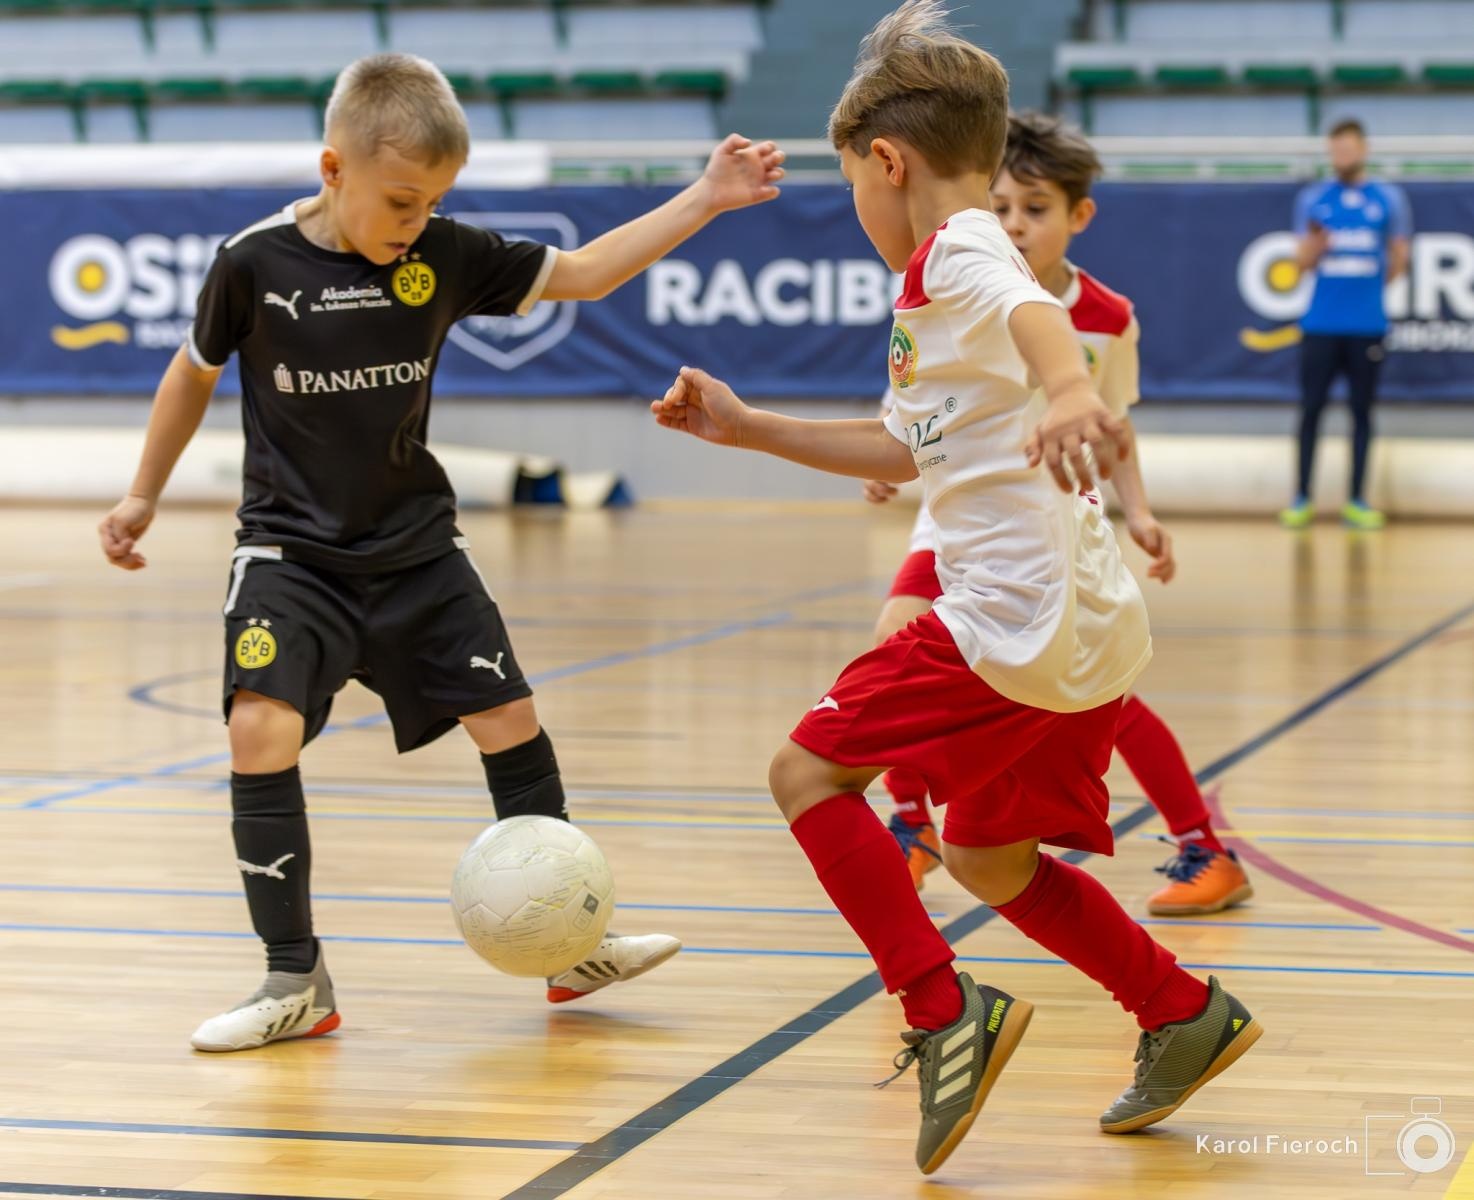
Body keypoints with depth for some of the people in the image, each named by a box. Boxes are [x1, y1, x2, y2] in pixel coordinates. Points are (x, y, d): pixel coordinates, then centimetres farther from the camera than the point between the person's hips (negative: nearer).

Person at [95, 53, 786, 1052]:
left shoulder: (447, 256, -7)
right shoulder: (257, 264, -13)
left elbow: (579, 273, 2)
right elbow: (195, 372, 5)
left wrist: (704, 200, -4)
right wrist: (145, 495, 10)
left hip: (417, 550, 3)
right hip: (292, 551, -3)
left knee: (512, 723, 3)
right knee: (261, 730, -20)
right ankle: (296, 984, -9)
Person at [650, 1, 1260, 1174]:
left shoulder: (960, 253, -10)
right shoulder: (967, 269, 22)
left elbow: (1036, 313, -35)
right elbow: (904, 447, 32)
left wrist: (1068, 393, -57)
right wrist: (748, 428, 31)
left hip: (1024, 617, -10)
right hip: (1089, 631, 10)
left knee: (808, 771, -4)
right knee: (986, 853, 20)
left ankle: (944, 1011, -10)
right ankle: (1186, 1016, 23)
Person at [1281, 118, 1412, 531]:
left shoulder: (1388, 199, 3)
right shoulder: (1313, 199, 6)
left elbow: (1398, 258, 11)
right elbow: (1303, 261, 4)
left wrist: (1368, 288, 12)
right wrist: (1315, 244, -15)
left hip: (1367, 325, 0)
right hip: (1321, 324, 0)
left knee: (1361, 410, 3)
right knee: (1311, 407, 1)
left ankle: (1357, 501, 8)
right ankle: (1302, 498, 8)